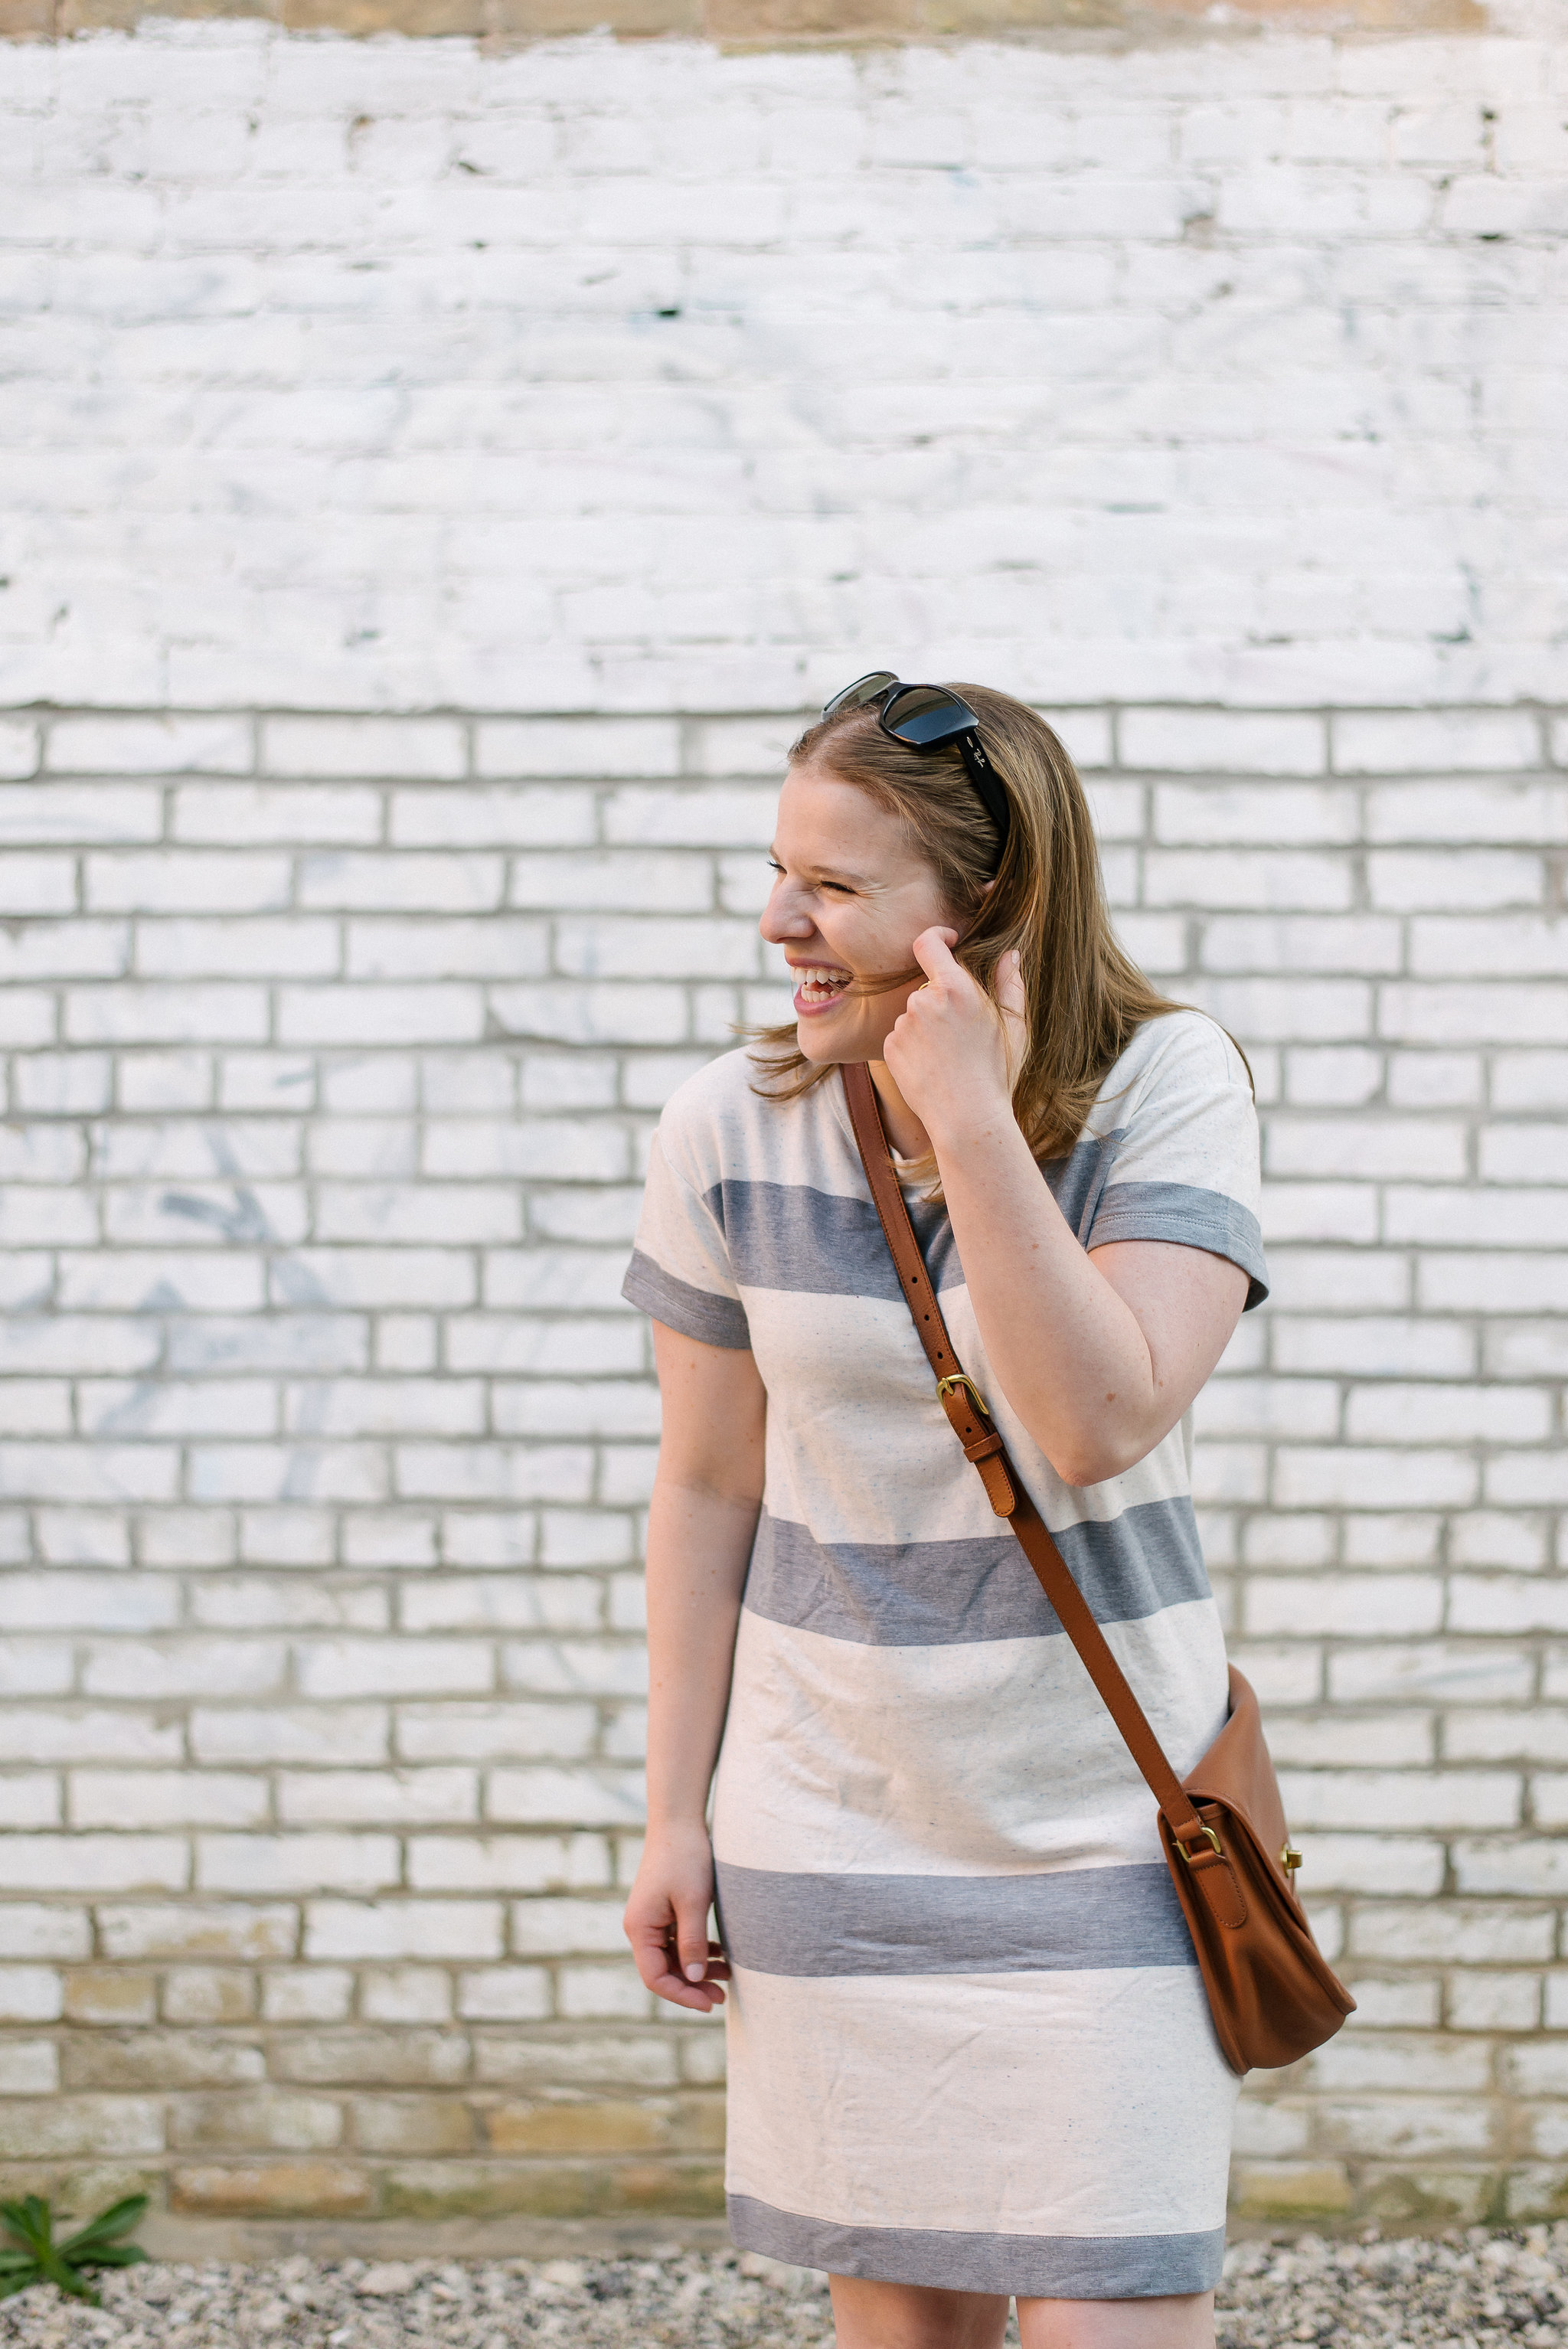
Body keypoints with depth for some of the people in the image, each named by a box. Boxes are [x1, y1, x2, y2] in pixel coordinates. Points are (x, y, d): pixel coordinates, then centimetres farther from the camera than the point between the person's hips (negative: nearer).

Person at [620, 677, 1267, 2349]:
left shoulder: (1167, 1086, -11)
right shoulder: (730, 1133, -5)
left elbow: (1101, 1425, -22)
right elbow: (708, 1486, 3)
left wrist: (973, 1117, -25)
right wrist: (675, 1814, 5)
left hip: (1096, 1818, -2)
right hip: (835, 1823, 2)